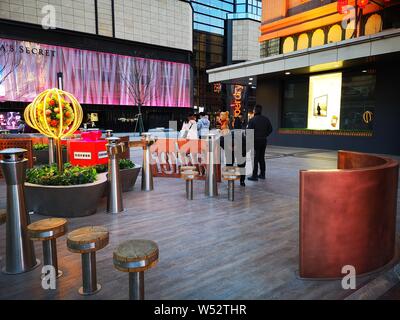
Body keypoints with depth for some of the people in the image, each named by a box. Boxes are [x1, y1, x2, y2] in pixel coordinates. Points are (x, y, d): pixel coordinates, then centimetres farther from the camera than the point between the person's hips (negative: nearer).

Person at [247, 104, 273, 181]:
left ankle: (254, 175, 2)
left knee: (255, 158, 0)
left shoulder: (252, 120, -13)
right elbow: (270, 129, 8)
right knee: (262, 158, 15)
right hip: (264, 140, 6)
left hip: (256, 141, -5)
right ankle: (262, 174, 21)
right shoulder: (266, 119, 5)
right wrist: (264, 135, 13)